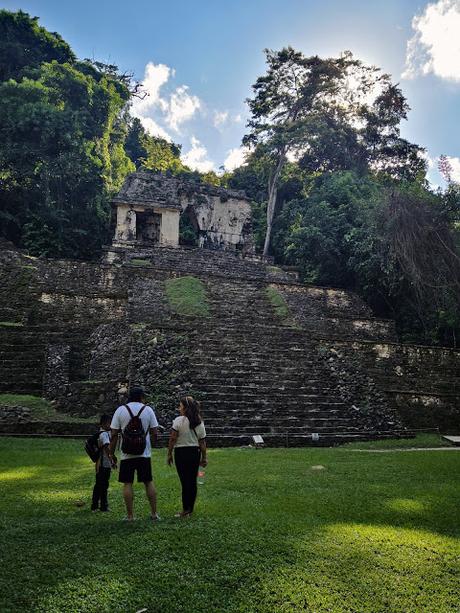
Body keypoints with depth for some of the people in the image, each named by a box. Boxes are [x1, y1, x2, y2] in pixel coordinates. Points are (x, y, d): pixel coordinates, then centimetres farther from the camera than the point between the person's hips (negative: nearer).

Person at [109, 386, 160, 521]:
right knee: (149, 482, 10)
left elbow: (114, 435, -1)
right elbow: (154, 433, 0)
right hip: (144, 454, 1)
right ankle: (154, 513, 14)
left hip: (127, 454, -1)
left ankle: (130, 515, 9)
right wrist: (153, 444, 19)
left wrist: (111, 454, 6)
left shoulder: (120, 410, 1)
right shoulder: (148, 409, 1)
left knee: (127, 484, 6)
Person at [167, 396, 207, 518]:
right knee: (193, 481, 11)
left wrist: (169, 454, -4)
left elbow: (172, 439, -12)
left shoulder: (179, 420, -11)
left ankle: (185, 510, 3)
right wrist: (204, 458, 11)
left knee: (185, 481, -1)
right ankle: (190, 509, 20)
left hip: (181, 453, -5)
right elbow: (202, 442, 5)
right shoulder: (200, 422, 4)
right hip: (195, 453, 5)